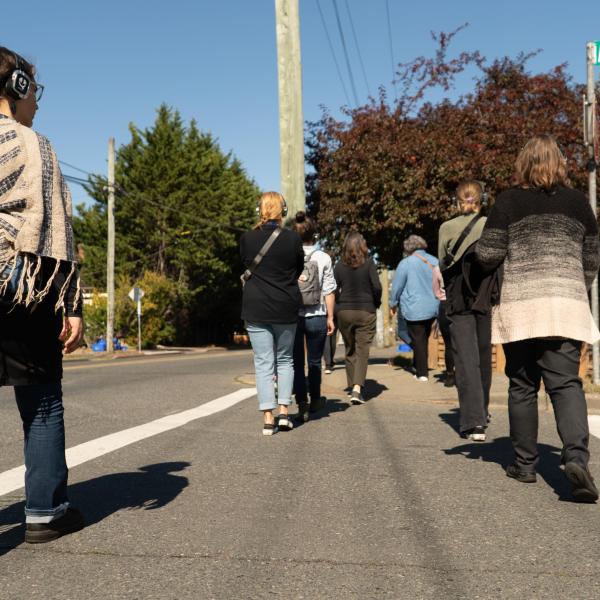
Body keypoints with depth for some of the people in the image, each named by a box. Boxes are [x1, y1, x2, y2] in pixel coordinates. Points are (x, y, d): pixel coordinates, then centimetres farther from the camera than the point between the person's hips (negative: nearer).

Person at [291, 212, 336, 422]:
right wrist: (330, 317, 5)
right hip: (316, 316, 0)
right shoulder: (323, 258, -3)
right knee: (314, 361, 15)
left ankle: (302, 403, -2)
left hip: (291, 316, 0)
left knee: (296, 362, 8)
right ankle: (315, 400, 29)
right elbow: (329, 291, -2)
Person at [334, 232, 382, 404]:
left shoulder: (339, 266, 1)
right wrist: (376, 304, 7)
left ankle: (352, 387, 19)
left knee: (350, 351, 15)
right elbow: (377, 287, -10)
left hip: (344, 312, 2)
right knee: (362, 350, -2)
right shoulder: (369, 264, -5)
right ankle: (357, 388, -16)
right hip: (366, 312, -2)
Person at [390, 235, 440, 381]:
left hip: (414, 308, -5)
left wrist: (393, 303, 13)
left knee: (418, 340, 1)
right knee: (424, 339, 17)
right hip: (433, 308, 5)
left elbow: (397, 287, -4)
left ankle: (422, 373, 3)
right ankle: (419, 367, 24)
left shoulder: (406, 263, -9)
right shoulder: (435, 261, 5)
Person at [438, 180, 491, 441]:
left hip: (458, 299, -2)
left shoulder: (447, 228, -2)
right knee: (484, 356, 16)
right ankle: (481, 414, 31)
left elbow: (443, 264, 4)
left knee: (465, 358, -3)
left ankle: (473, 422, -13)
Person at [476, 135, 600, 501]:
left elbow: (488, 256, -3)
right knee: (566, 383, -1)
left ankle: (525, 464, 14)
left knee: (522, 386, 8)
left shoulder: (510, 201, 1)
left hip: (521, 306, -1)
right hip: (568, 305, 2)